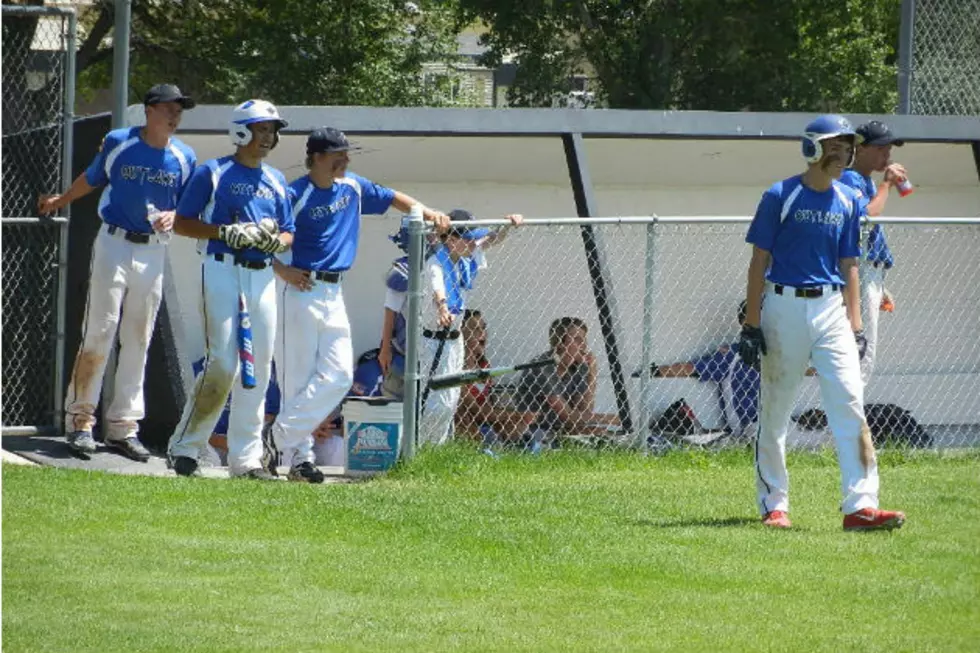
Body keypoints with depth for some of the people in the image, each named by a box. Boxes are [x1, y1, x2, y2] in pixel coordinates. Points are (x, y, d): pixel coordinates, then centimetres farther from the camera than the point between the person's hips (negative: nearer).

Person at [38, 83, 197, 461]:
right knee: (98, 333, -9)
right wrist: (61, 201, 26)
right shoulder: (117, 143, -4)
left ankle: (123, 426, 11)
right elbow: (93, 179, 14)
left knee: (138, 341, 6)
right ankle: (80, 421, -3)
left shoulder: (184, 157, 2)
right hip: (114, 244, -3)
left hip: (154, 252, 3)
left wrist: (172, 217, -13)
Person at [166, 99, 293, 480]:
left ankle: (246, 458, 8)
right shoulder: (213, 173, 1)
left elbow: (289, 234, 20)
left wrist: (275, 240, -4)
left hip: (262, 276, 6)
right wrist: (227, 233, -14)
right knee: (223, 363, -15)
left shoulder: (276, 181, 18)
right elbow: (182, 223, -1)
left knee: (259, 369, 3)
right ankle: (185, 447, -4)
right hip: (222, 273, -6)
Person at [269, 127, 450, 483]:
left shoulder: (352, 187, 11)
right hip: (301, 290, -7)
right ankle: (297, 454, -3)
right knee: (298, 379, -6)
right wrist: (282, 270, -20)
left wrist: (426, 212, 10)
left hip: (333, 294, 7)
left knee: (338, 376, -5)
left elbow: (392, 198, 25)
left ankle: (287, 437, -2)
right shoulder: (295, 195, -10)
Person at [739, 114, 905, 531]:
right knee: (775, 411, 3)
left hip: (831, 309, 4)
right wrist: (751, 324, -8)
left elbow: (849, 266, 15)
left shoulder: (849, 203, 10)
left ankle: (860, 505, -14)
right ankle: (774, 505, 12)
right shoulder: (780, 197, -4)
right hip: (784, 308, -4)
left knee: (849, 402, -9)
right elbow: (759, 262, -4)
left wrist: (855, 326, 8)